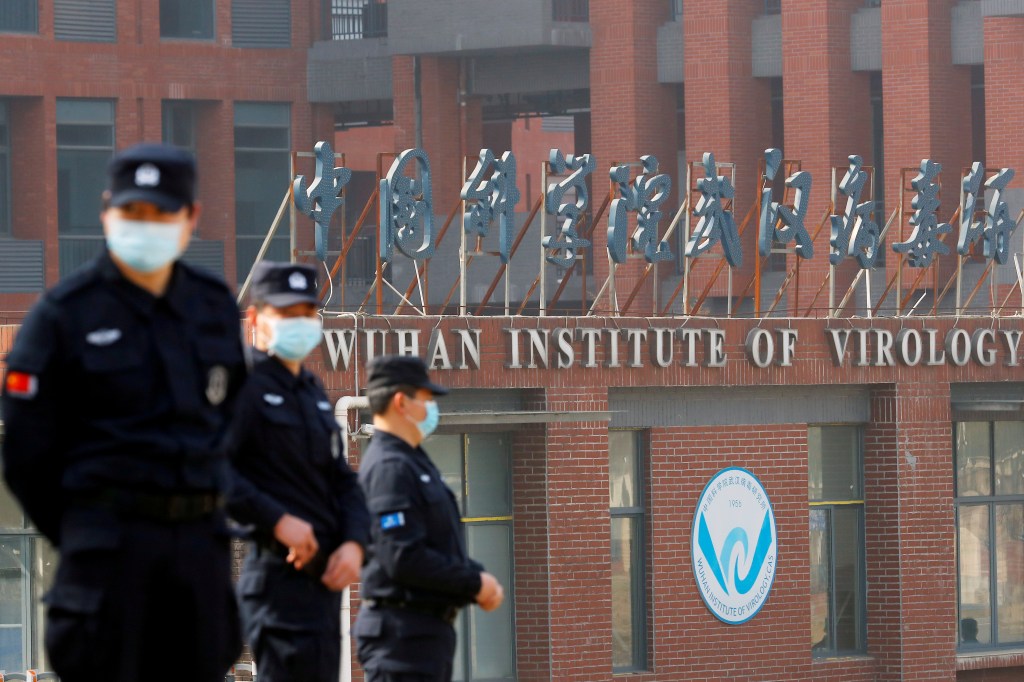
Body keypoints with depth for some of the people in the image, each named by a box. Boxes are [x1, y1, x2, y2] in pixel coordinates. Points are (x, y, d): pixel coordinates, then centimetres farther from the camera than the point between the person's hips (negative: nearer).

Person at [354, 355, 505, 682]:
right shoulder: (389, 467, -15)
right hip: (403, 631, -11)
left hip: (430, 629, 11)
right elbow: (404, 558, -24)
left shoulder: (413, 462, 17)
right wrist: (474, 584, -14)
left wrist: (478, 578, 5)